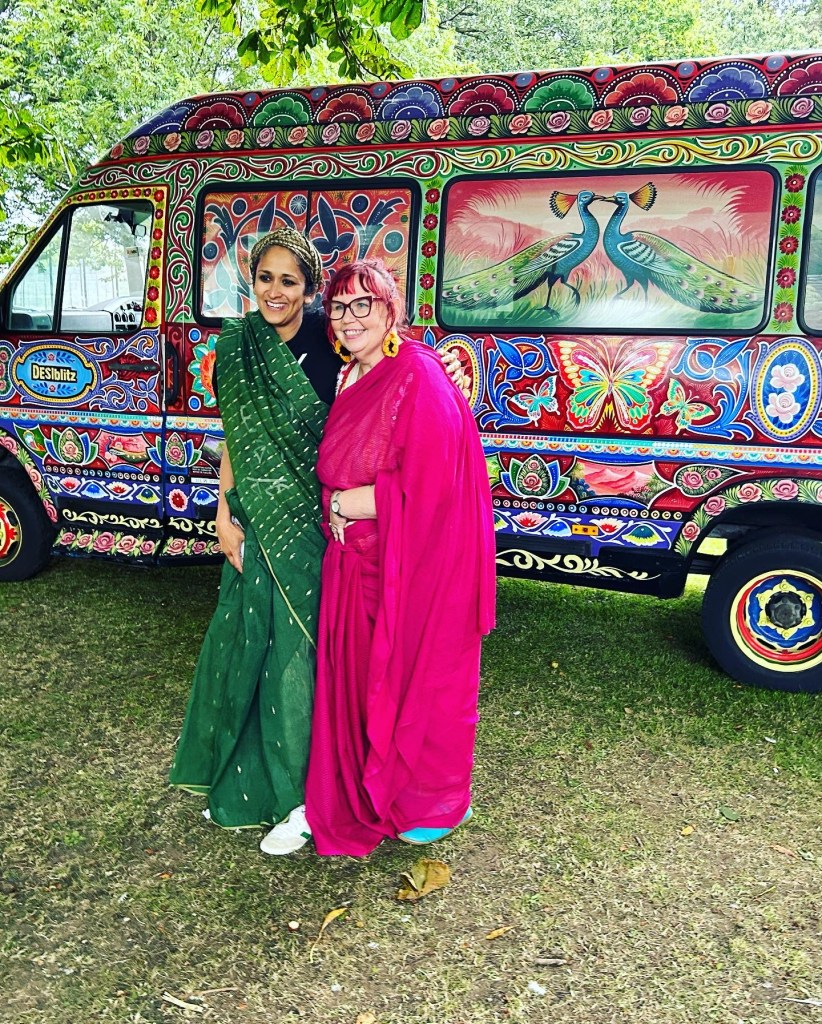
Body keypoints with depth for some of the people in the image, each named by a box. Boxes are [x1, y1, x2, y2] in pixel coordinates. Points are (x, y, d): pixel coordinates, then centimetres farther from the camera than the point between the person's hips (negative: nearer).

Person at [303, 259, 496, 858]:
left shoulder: (418, 377, -18)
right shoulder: (351, 380, 10)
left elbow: (425, 483, -24)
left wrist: (342, 503, -14)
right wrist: (338, 504, 2)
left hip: (413, 564, -8)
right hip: (357, 562, 8)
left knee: (415, 676, 8)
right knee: (360, 674, 16)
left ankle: (432, 805, 32)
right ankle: (371, 794, 37)